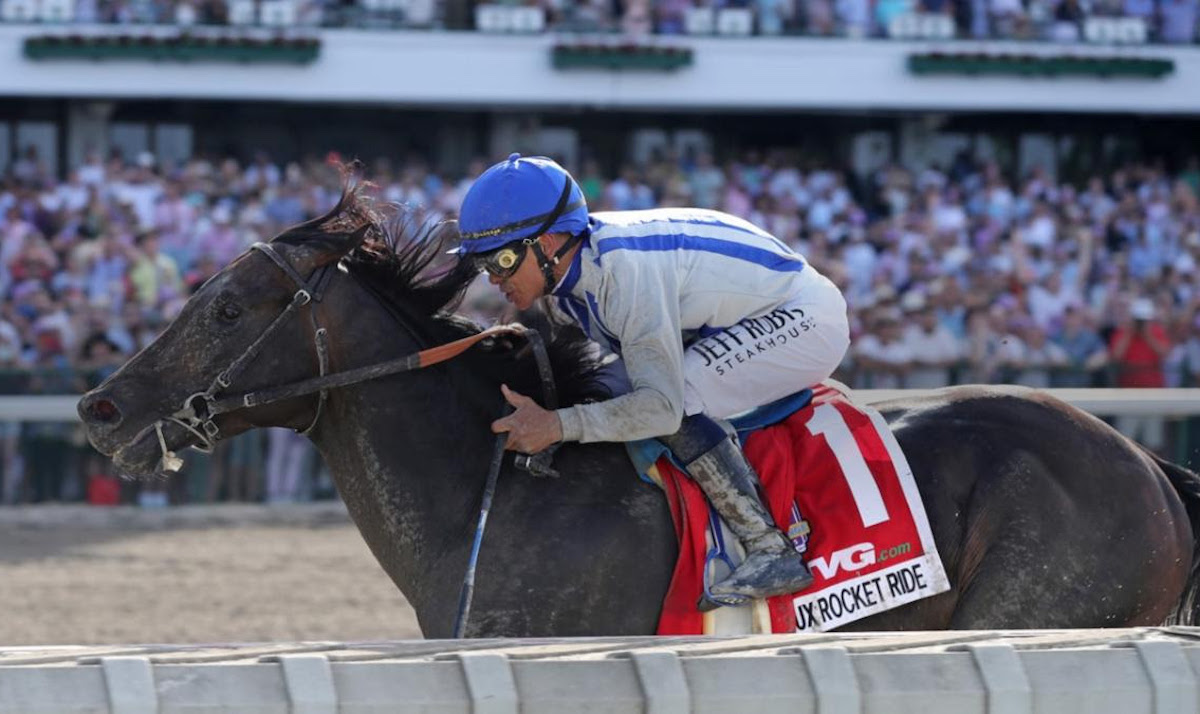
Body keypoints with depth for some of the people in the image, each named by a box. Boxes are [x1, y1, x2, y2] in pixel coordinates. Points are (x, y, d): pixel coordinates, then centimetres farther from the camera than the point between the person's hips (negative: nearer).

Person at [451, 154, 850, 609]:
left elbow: (664, 406, -34)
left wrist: (559, 425, -39)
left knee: (677, 401, -26)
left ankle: (771, 550, -20)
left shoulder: (623, 267, -31)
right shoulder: (561, 276, -4)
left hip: (807, 316, -10)